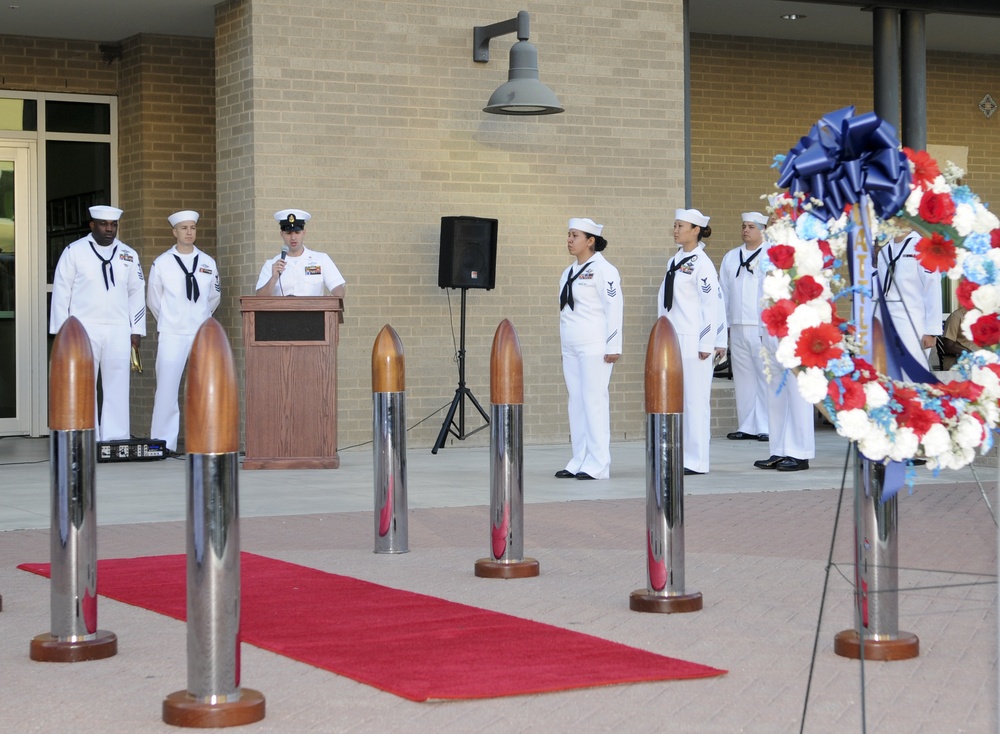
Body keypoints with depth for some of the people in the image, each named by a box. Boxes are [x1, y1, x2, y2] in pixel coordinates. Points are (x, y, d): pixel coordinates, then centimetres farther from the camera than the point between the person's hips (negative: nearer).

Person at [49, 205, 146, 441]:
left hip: (118, 331, 3)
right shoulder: (74, 251, 1)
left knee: (117, 386, 1)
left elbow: (137, 292, 12)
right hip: (84, 328, -3)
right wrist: (61, 331, -3)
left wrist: (136, 331, 7)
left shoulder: (128, 255, 10)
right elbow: (61, 292, 0)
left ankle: (116, 439, 4)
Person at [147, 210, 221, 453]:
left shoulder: (208, 263, 8)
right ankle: (164, 443, 0)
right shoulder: (161, 263, 2)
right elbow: (153, 300, 10)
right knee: (167, 389, -5)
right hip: (172, 335, -2)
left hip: (202, 333, 2)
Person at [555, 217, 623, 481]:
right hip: (571, 348, 8)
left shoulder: (602, 270, -8)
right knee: (576, 401, 8)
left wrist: (613, 346, -18)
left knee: (594, 400, -9)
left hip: (595, 348, -8)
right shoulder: (568, 273, 17)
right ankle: (579, 461, 12)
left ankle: (598, 465, -8)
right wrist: (563, 348, 19)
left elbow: (614, 307, -14)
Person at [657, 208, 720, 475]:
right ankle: (680, 456, 14)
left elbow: (711, 305, -13)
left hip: (692, 340, -8)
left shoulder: (701, 264, -9)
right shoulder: (674, 262, 14)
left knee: (695, 398, -4)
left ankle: (697, 460, 0)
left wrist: (705, 343, -15)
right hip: (672, 339, 8)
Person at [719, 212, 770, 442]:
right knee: (742, 378, 6)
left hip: (763, 328, -5)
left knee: (765, 378, -6)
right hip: (737, 327, 5)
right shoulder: (730, 258, 17)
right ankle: (747, 426, 12)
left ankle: (766, 427, -2)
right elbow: (723, 293, 17)